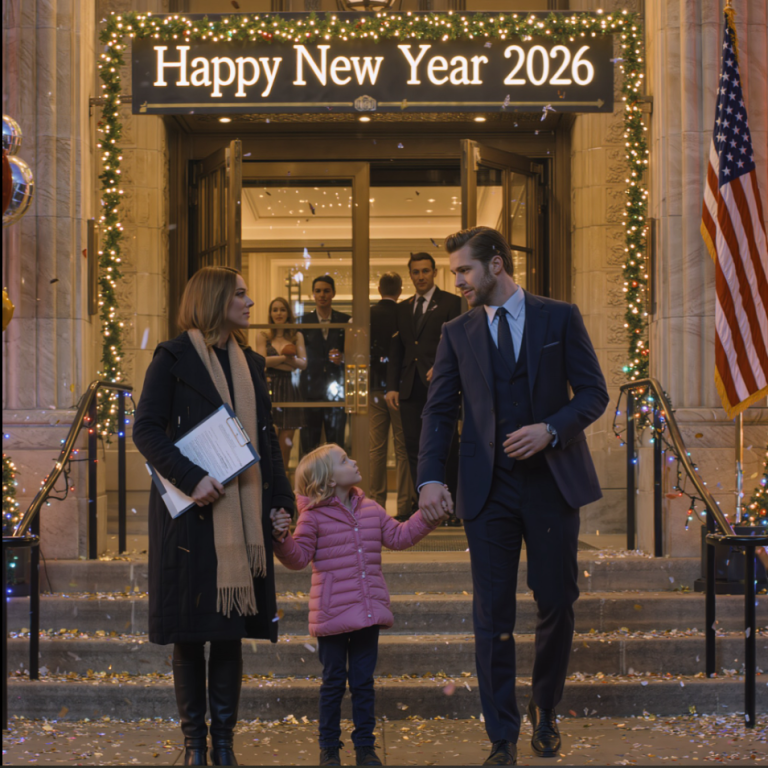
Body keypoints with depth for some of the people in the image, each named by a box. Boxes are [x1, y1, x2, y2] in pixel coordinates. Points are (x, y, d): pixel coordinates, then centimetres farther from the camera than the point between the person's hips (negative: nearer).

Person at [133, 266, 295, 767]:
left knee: (232, 629, 5)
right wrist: (191, 478, -21)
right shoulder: (174, 359, -1)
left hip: (244, 514, 5)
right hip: (192, 514, -5)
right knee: (191, 631, 1)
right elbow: (146, 429, -9)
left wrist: (281, 499, 6)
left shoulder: (251, 363, 16)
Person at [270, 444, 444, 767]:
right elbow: (299, 557, -10)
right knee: (333, 682, 6)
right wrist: (283, 539, -28)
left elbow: (399, 536, 13)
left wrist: (428, 517, 6)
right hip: (333, 615, -4)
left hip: (368, 612, 4)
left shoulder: (371, 510, 9)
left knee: (363, 681, 10)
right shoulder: (313, 516, -8)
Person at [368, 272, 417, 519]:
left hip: (376, 387, 3)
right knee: (403, 448, 1)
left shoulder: (368, 315, -1)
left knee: (377, 448, 7)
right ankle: (404, 504, 0)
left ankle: (377, 502, 8)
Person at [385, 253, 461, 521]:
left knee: (448, 447, -1)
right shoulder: (402, 308, 17)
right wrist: (392, 386, 8)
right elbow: (395, 350, 16)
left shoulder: (450, 303, 2)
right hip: (411, 388, 5)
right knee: (415, 449, 3)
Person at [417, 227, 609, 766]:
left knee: (557, 604, 6)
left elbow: (594, 393, 1)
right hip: (489, 489, 1)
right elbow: (439, 411, 6)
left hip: (552, 482, -1)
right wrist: (431, 477, -7)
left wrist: (552, 428, -16)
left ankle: (546, 712, 29)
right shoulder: (457, 334, 9)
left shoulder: (560, 318, 3)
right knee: (493, 615, 0)